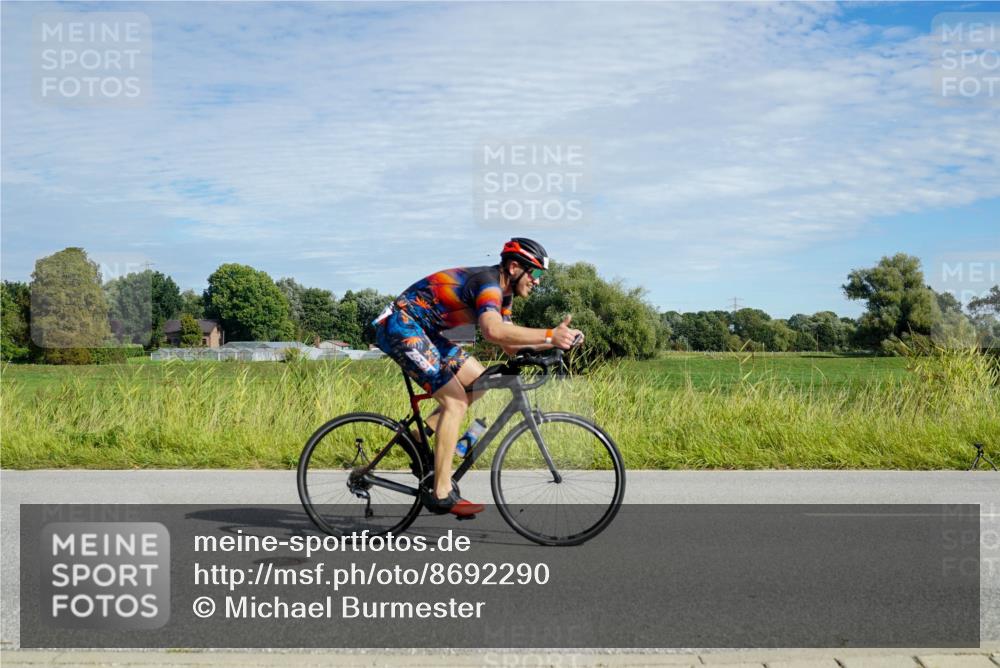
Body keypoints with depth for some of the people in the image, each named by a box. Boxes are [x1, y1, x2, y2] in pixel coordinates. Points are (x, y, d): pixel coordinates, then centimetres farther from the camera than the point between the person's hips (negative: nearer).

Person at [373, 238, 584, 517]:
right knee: (455, 400, -15)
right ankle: (441, 495, -13)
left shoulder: (501, 293, 11)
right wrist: (549, 335, -41)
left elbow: (511, 346, 9)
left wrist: (555, 339, -3)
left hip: (421, 330, 10)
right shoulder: (488, 284, -21)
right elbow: (493, 331, -42)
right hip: (401, 326, -10)